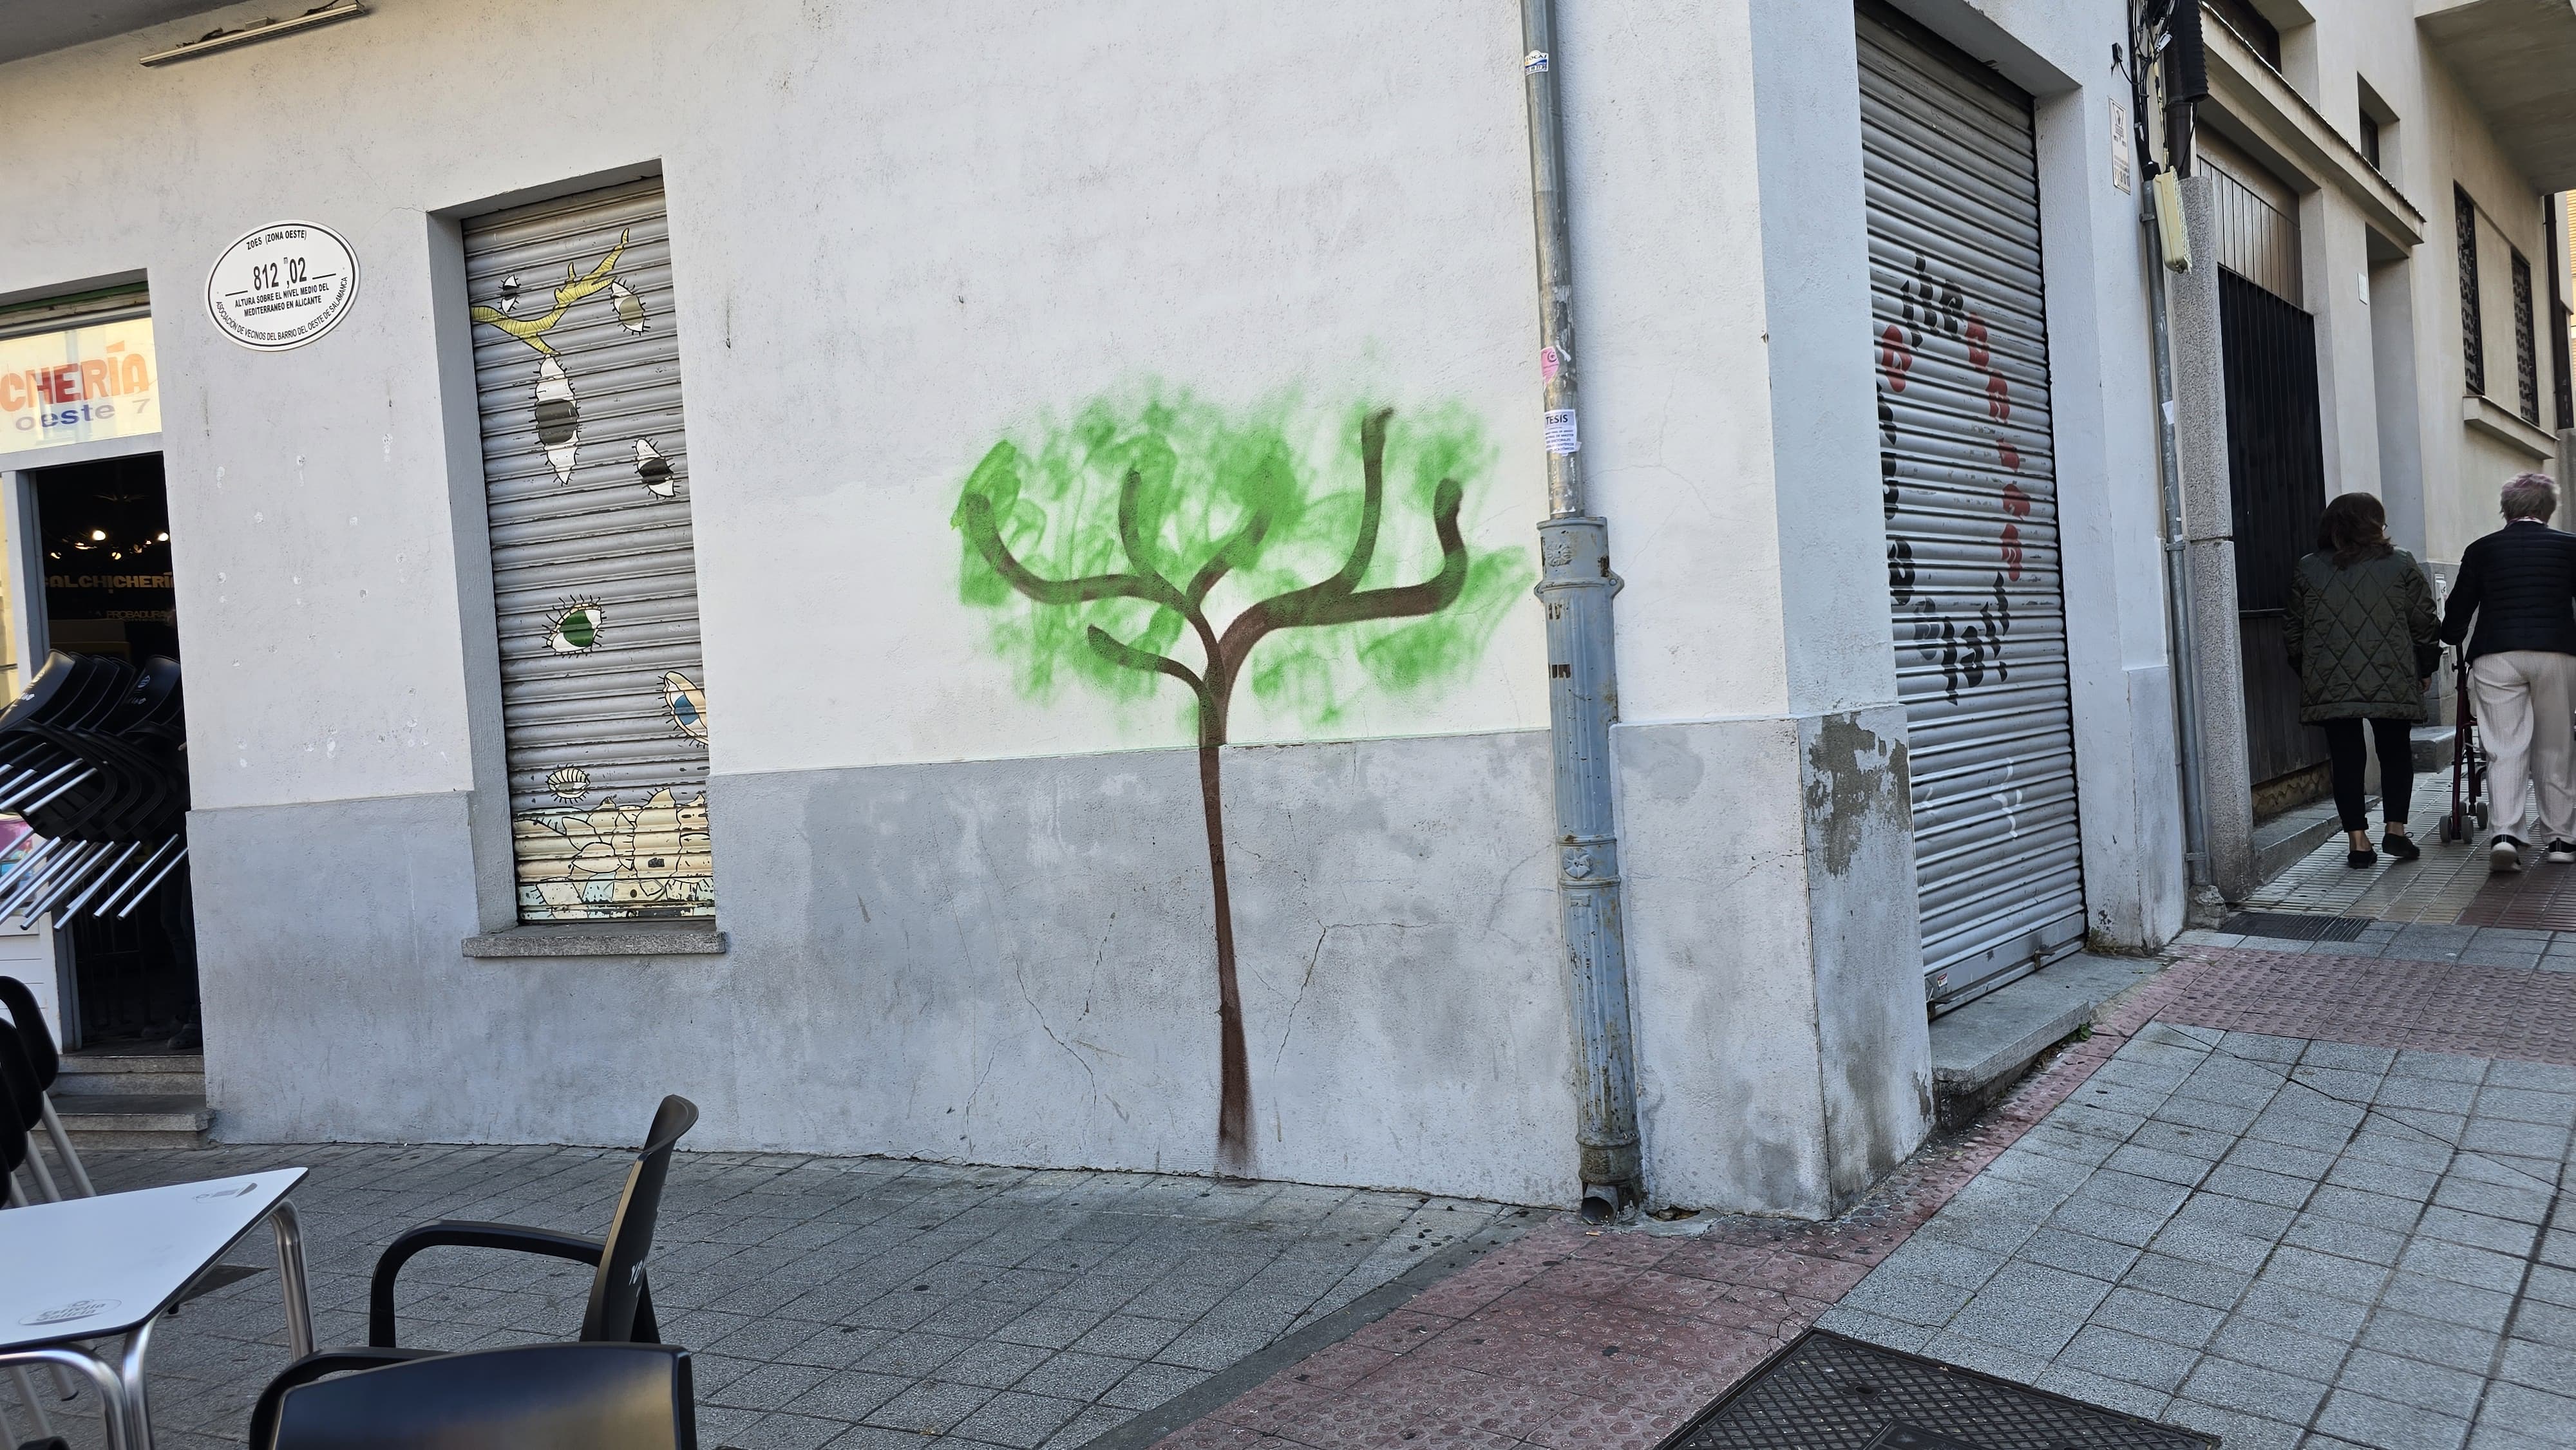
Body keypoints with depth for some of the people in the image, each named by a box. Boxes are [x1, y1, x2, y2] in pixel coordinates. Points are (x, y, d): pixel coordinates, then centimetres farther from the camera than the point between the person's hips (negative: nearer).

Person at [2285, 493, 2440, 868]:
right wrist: (2425, 667, 15)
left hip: (2329, 684, 1)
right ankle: (2395, 829, 7)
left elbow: (2294, 629, 9)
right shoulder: (2400, 564, 1)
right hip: (2391, 682, -1)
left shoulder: (2306, 570, 5)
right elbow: (2424, 622, 3)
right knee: (2395, 753, 14)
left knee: (2346, 759, 4)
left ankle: (2358, 841, 2)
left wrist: (2306, 672, 20)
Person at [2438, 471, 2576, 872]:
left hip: (2496, 658, 0)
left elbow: (2457, 611, 10)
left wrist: (2452, 639, 29)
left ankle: (2504, 834, -17)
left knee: (2504, 751, -1)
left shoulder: (2481, 550, 6)